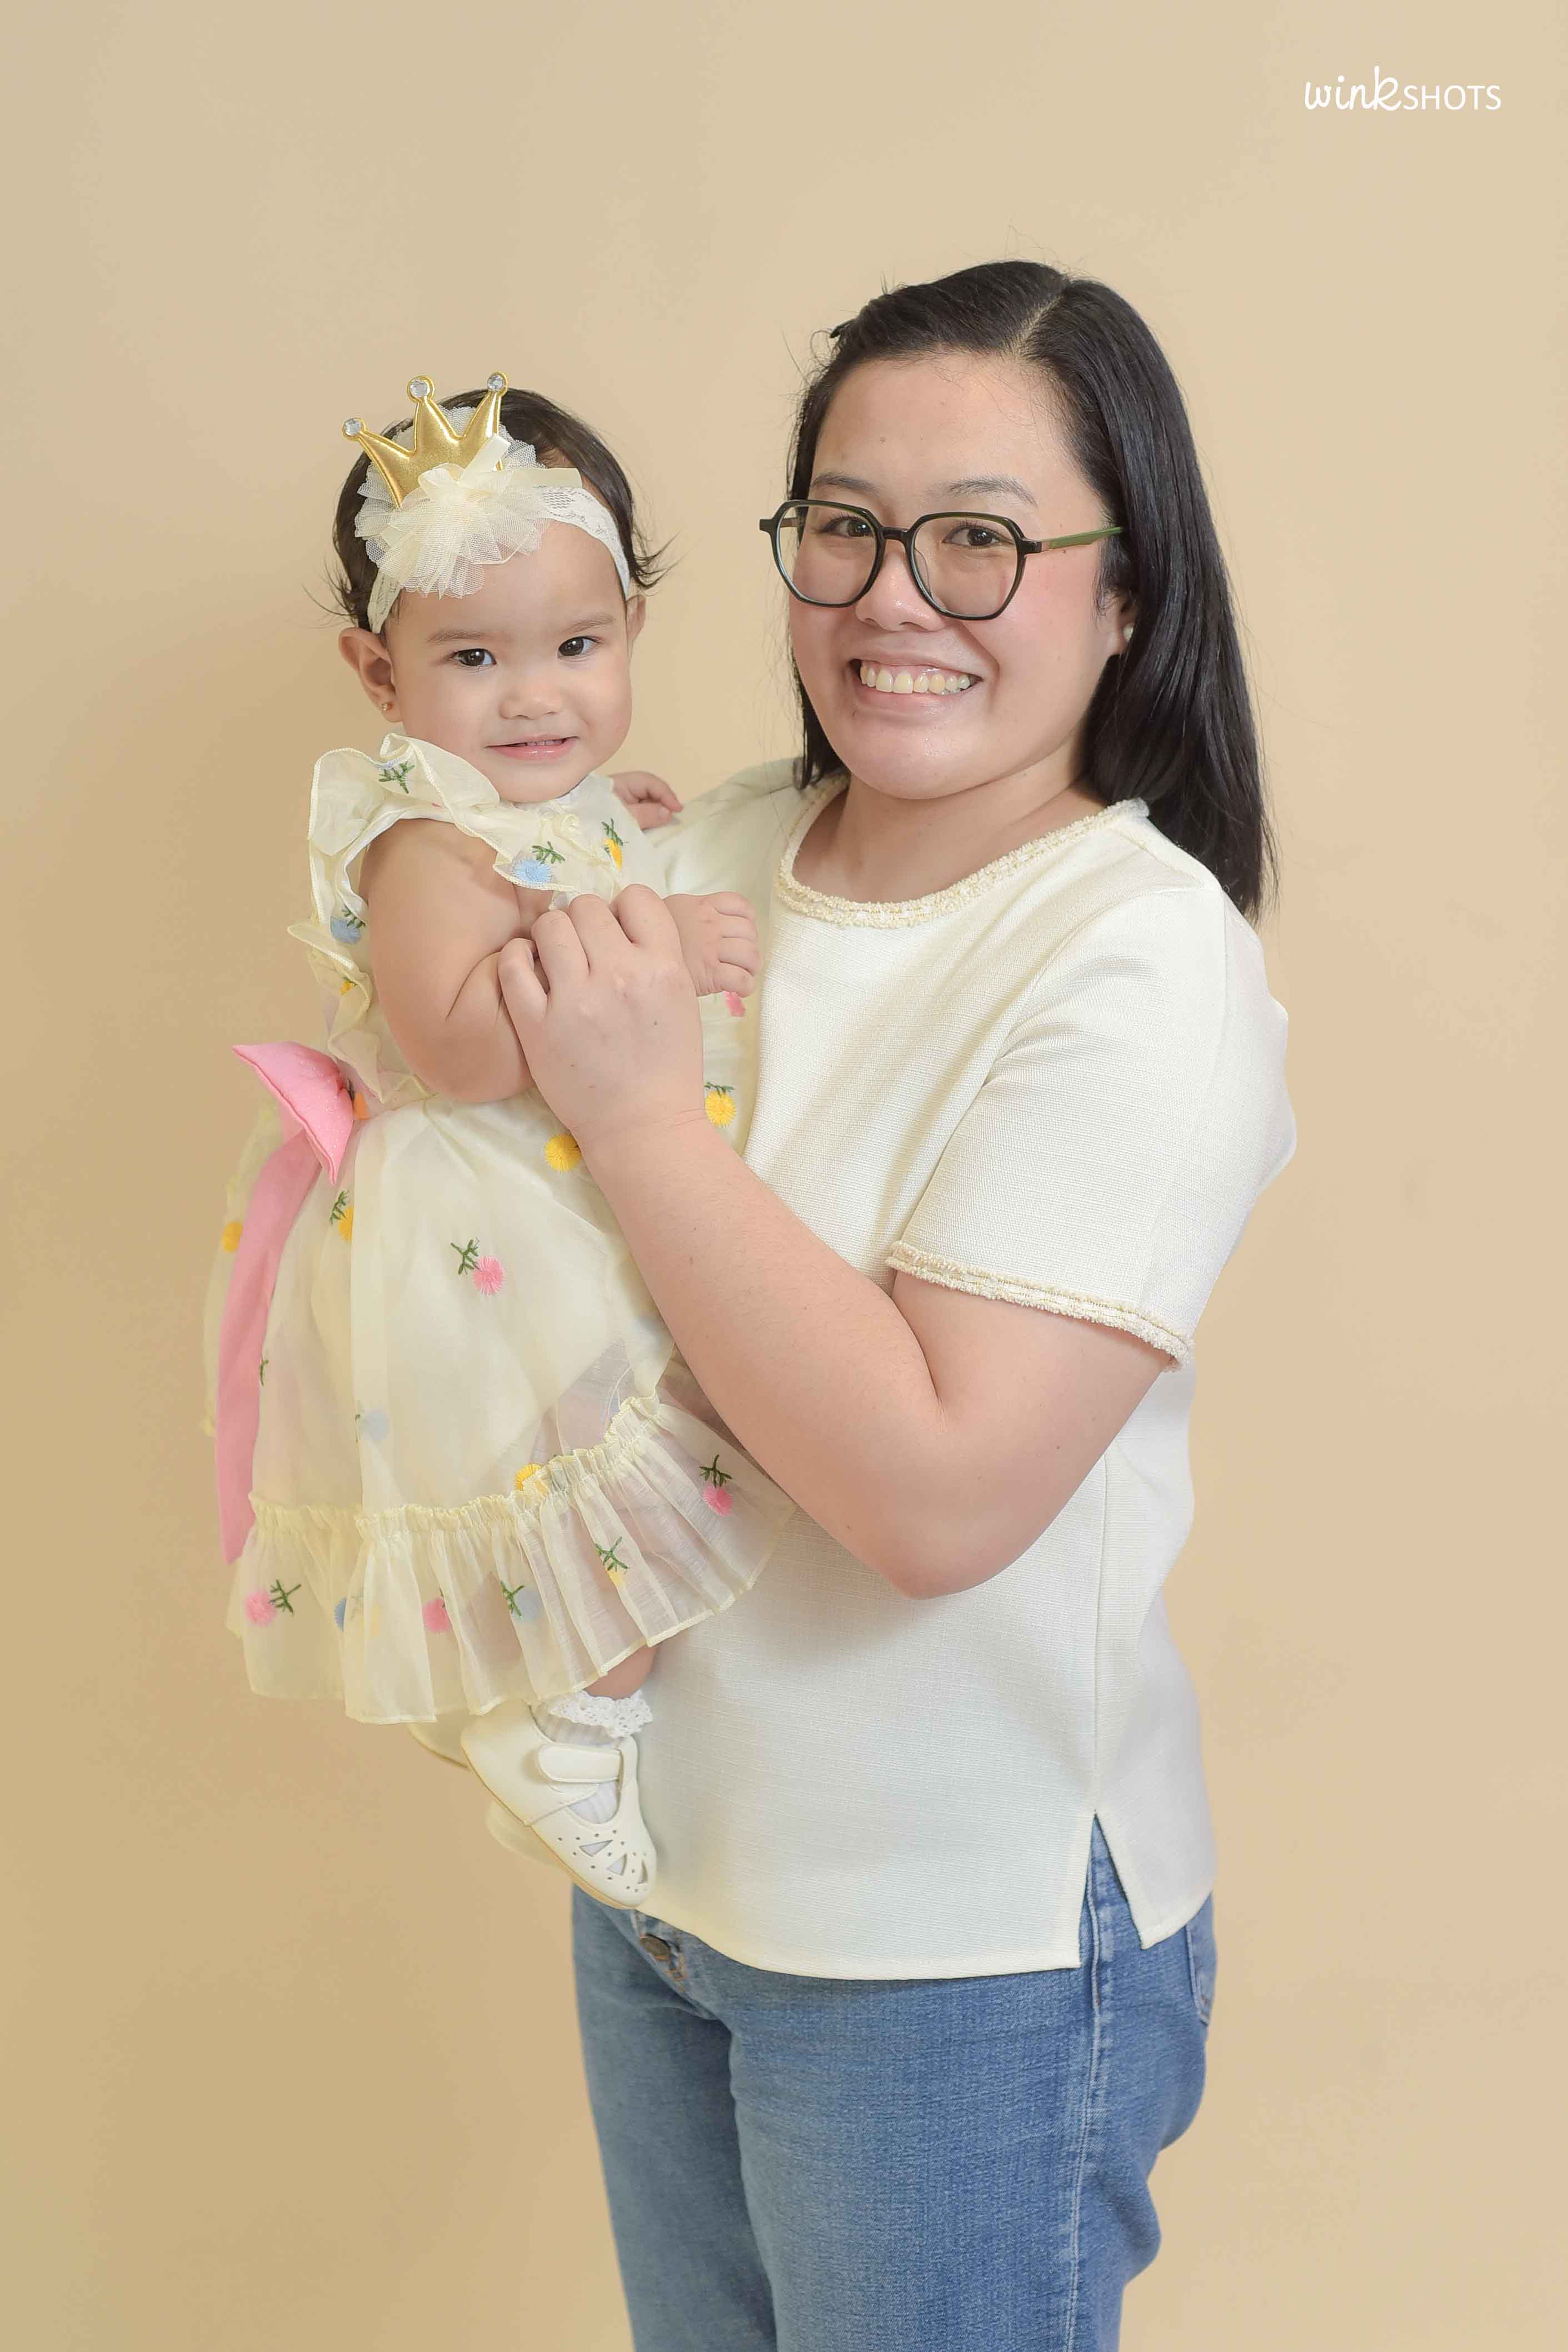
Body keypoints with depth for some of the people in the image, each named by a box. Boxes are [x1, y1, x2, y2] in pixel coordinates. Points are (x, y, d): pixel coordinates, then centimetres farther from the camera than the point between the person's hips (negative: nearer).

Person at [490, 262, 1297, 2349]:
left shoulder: (1140, 964, -21)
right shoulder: (717, 847, -1)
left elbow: (940, 1492, -29)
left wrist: (639, 1115, -26)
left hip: (962, 1943, -6)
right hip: (653, 1860, 7)